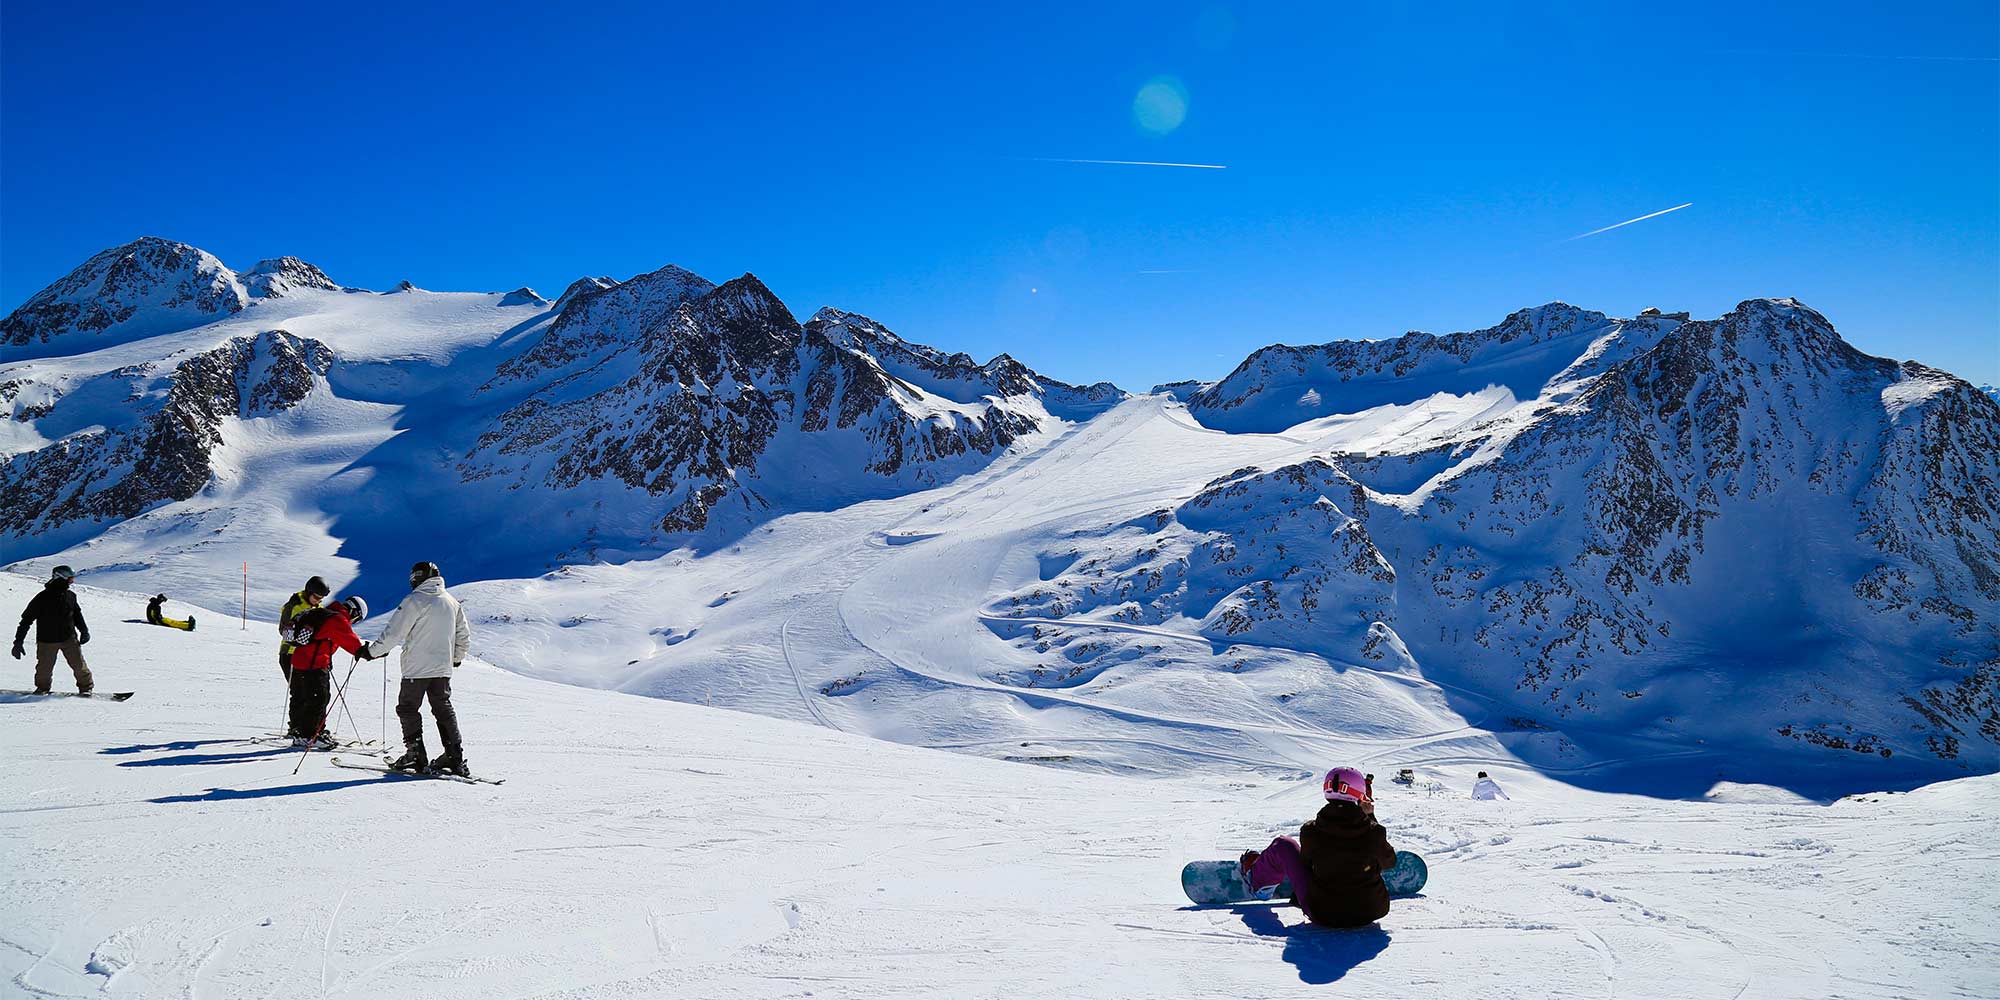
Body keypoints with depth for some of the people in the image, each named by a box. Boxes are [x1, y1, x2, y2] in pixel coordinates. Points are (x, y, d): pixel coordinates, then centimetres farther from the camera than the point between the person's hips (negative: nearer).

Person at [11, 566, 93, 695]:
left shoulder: (70, 596, 0)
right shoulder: (42, 598, -12)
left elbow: (77, 614, 18)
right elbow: (26, 620, -6)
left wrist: (84, 630, 9)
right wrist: (18, 642, -7)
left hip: (69, 638, 2)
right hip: (47, 641, -2)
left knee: (79, 664, -3)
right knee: (45, 667, 8)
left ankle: (85, 687, 13)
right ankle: (42, 687, 34)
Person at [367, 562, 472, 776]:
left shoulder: (415, 601, -10)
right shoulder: (452, 603, 10)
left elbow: (393, 633, -13)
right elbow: (464, 636, 17)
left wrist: (372, 651, -1)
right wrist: (456, 658, 32)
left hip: (417, 668, -6)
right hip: (443, 669, 6)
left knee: (408, 709, 7)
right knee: (444, 710, 12)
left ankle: (415, 755, 2)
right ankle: (456, 758, 7)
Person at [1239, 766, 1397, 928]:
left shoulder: (1310, 832, -17)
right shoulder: (1374, 832, -17)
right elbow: (1389, 862, 4)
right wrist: (1370, 817, 8)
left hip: (1322, 914, -1)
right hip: (1370, 912, 1)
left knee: (1284, 846, 16)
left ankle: (1254, 877, 46)